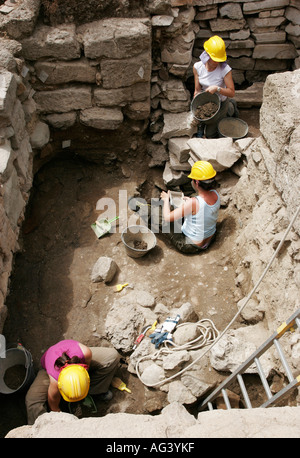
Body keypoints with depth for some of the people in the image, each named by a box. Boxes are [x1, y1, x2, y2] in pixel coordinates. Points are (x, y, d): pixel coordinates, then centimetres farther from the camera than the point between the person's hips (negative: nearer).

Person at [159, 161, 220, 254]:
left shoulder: (193, 203, -35)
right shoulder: (215, 194, -13)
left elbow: (168, 218, -27)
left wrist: (166, 199, -9)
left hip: (191, 245, -7)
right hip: (209, 240, 7)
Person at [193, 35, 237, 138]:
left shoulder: (225, 69, -27)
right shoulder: (197, 67, -16)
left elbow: (232, 93, -23)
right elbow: (197, 90, -9)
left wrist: (217, 88, -39)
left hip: (220, 103, -4)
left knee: (210, 135, 7)